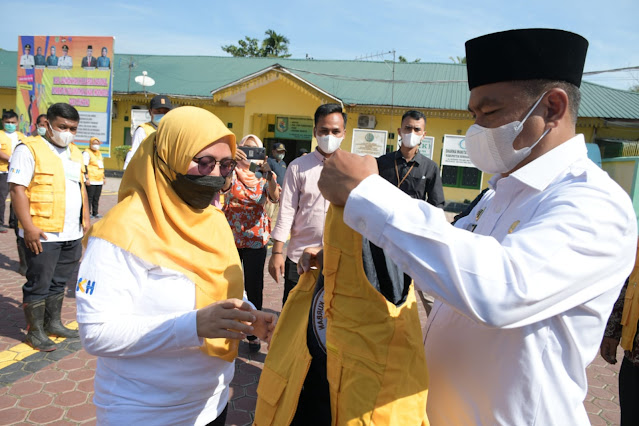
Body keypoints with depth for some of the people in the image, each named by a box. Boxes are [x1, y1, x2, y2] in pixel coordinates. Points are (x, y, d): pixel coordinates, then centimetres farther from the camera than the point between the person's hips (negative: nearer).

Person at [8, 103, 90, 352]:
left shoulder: (75, 153, 15)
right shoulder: (29, 150, -8)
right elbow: (17, 190, -14)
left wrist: (85, 219, 15)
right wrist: (28, 227, -19)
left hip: (72, 234, 7)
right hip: (43, 235, -7)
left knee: (59, 282, 16)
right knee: (39, 284, 4)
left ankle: (53, 323, 30)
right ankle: (35, 332, 18)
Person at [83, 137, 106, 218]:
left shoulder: (99, 153, 20)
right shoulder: (87, 153, -4)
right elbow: (85, 166, -11)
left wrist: (103, 178, 25)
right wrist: (87, 178, -18)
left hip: (99, 181, 7)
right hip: (91, 180, -7)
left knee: (96, 198, 10)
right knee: (89, 197, -5)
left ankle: (95, 212, 16)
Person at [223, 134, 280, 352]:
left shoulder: (265, 175, 4)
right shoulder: (232, 172, 3)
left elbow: (275, 197, -16)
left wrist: (268, 173, -31)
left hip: (256, 238, 0)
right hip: (230, 236, 0)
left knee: (254, 287, 4)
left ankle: (253, 334, 18)